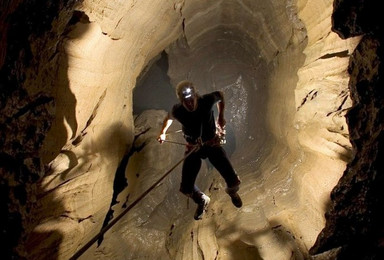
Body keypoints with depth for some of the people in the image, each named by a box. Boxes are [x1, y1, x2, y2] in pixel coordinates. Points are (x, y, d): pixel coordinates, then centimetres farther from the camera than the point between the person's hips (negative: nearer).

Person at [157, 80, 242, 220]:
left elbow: (220, 95, 1)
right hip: (193, 149, 1)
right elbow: (169, 117, 7)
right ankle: (202, 201, 31)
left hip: (212, 144, -1)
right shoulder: (177, 111, -20)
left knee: (234, 181, -6)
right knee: (186, 188, -7)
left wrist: (221, 117, 5)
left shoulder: (207, 100, -24)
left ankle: (232, 192, 36)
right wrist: (163, 132, 7)